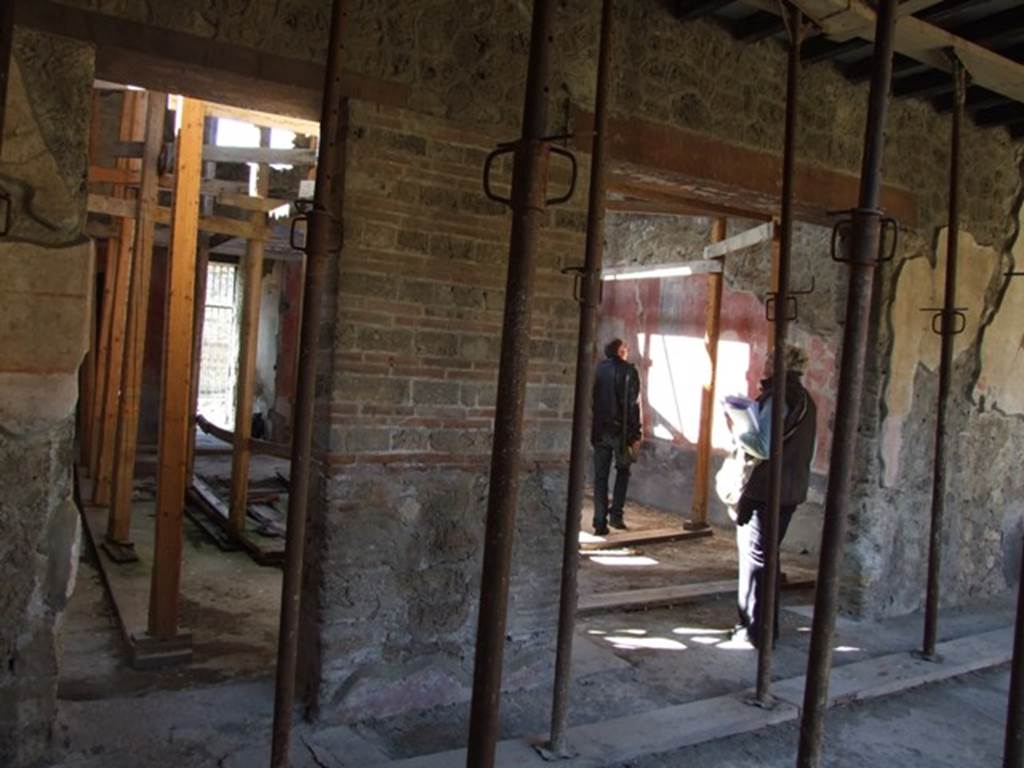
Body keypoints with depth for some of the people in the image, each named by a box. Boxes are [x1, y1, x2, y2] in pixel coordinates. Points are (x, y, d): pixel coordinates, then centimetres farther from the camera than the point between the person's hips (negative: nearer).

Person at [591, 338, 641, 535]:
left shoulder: (598, 369, 6)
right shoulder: (628, 371, -6)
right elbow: (632, 405, -11)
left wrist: (592, 429, 13)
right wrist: (635, 434, -8)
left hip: (600, 430, 3)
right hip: (620, 430, -3)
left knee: (600, 476, 7)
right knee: (622, 471, 16)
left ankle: (600, 522, 4)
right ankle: (616, 515, 8)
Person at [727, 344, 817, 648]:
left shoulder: (776, 398, -16)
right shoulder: (805, 400, 14)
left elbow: (763, 446, -22)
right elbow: (811, 448, 22)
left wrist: (736, 428, -9)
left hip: (766, 492, -9)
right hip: (791, 492, 9)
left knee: (755, 558, 1)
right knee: (767, 558, 18)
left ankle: (756, 629, 7)